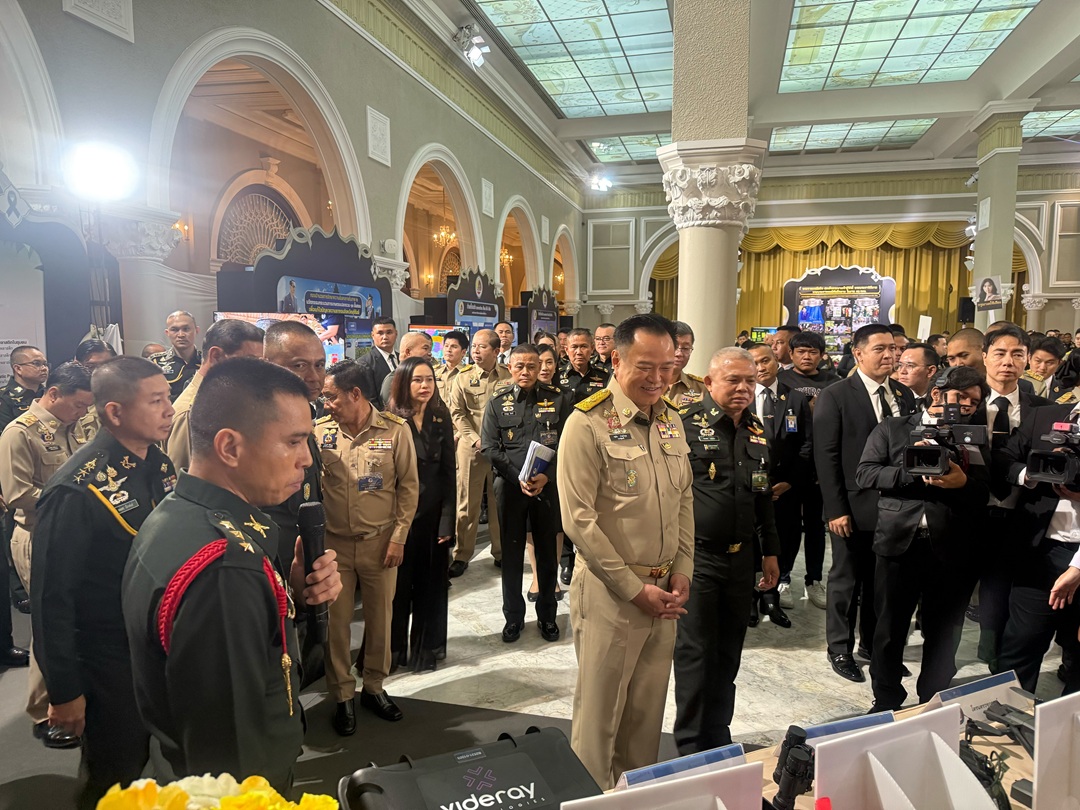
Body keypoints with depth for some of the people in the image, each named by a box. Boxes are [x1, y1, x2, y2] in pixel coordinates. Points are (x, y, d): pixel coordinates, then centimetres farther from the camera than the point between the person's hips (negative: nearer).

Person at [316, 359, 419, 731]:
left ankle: (374, 686, 34)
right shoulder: (320, 431, -3)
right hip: (334, 543, 1)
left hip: (381, 543, 0)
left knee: (380, 618, 13)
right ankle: (342, 696, 28)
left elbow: (409, 486, -3)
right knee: (337, 621, 9)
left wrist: (399, 537, -6)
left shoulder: (395, 430, -7)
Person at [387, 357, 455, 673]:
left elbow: (448, 471, 2)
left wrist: (447, 519, -4)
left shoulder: (441, 418, 3)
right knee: (398, 582, 7)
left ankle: (426, 648, 27)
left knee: (430, 583, 11)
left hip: (433, 513, 3)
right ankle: (392, 651, 24)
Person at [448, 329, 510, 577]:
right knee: (467, 502, 4)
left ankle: (501, 552, 23)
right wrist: (476, 439, -11)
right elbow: (457, 414, 0)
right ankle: (461, 555, 15)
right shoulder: (463, 377, 2)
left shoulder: (508, 377, 2)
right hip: (471, 446, 0)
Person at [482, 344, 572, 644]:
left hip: (548, 486, 0)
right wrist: (518, 478, -12)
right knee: (512, 553, 9)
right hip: (509, 486, 0)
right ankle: (513, 616, 25)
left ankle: (547, 614, 27)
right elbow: (490, 447, -2)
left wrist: (547, 476, -15)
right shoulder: (498, 401, 2)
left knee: (547, 552, 10)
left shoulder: (557, 399, 0)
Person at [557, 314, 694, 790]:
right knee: (599, 711, 8)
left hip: (664, 590, 6)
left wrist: (682, 570, 1)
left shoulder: (671, 421, 7)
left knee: (648, 709, 19)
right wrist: (634, 589, -14)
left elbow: (685, 500, 13)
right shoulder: (588, 423, -15)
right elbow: (578, 519, -17)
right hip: (609, 591, -6)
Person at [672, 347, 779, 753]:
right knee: (695, 652, 3)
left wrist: (770, 551, 18)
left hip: (741, 556, 6)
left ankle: (718, 738, 32)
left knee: (728, 654, 16)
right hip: (696, 555, -6)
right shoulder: (686, 423, -12)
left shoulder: (758, 430, 10)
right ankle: (690, 744, 20)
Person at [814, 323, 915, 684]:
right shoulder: (835, 396, -9)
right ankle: (840, 650, 24)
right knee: (846, 581, 8)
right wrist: (836, 510, -15)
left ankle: (873, 643, 34)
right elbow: (826, 457, -11)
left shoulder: (904, 395, 8)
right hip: (855, 506, -5)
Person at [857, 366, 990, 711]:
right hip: (899, 540, -1)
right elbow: (865, 473, -4)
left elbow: (985, 492, 4)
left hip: (951, 547, 2)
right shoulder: (892, 429, 6)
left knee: (944, 634, 10)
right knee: (890, 629, 8)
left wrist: (962, 482, -16)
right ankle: (886, 704, 25)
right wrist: (914, 472, -15)